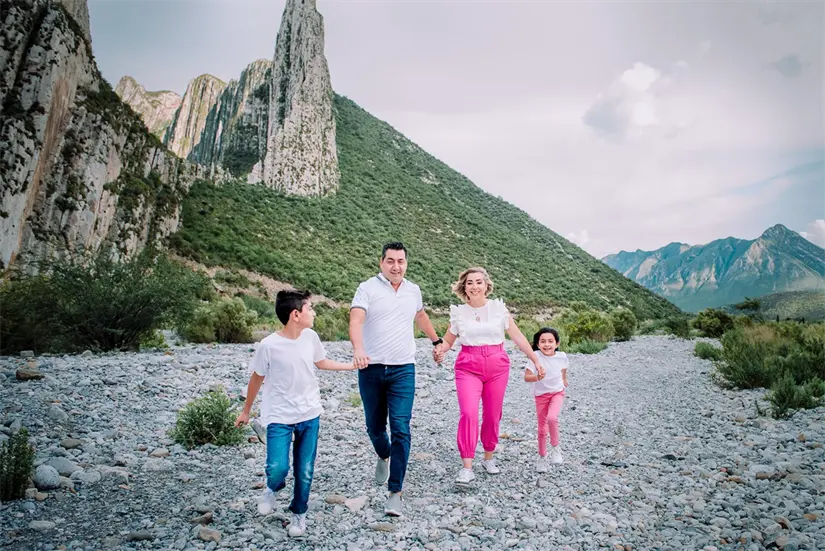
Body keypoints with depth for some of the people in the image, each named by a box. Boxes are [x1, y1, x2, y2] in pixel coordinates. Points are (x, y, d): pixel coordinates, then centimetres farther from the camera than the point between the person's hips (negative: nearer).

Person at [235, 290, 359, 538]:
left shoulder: (311, 337, -5)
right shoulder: (269, 345, -17)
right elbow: (257, 379, -2)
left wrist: (354, 365, 13)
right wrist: (246, 411, 9)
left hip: (310, 415, 4)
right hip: (279, 417, -3)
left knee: (305, 472, 7)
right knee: (277, 468, -15)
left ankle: (299, 513, 32)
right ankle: (272, 489, 22)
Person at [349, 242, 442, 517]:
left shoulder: (413, 290, 9)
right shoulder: (368, 288, -5)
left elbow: (421, 317, 30)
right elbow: (356, 320, -20)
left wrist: (437, 341, 38)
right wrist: (358, 349, -38)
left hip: (403, 370, 2)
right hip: (371, 369, -1)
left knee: (401, 429, -8)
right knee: (374, 426, 13)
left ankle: (395, 492, -2)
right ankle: (384, 456, 47)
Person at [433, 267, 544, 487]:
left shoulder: (498, 308, 1)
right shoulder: (458, 313, 3)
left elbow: (518, 336, 6)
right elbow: (448, 341, 10)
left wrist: (536, 361, 6)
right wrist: (439, 350, -12)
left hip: (497, 365, 1)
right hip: (468, 367, -1)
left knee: (493, 415, 8)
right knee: (469, 413, -15)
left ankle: (488, 458, 29)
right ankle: (467, 467, -10)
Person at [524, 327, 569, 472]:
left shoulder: (561, 356, -13)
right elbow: (526, 377, -31)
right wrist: (537, 377, -50)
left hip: (557, 392, 0)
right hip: (541, 395, 0)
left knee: (552, 418, -26)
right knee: (542, 428, 7)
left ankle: (555, 447, -2)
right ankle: (542, 457, 28)